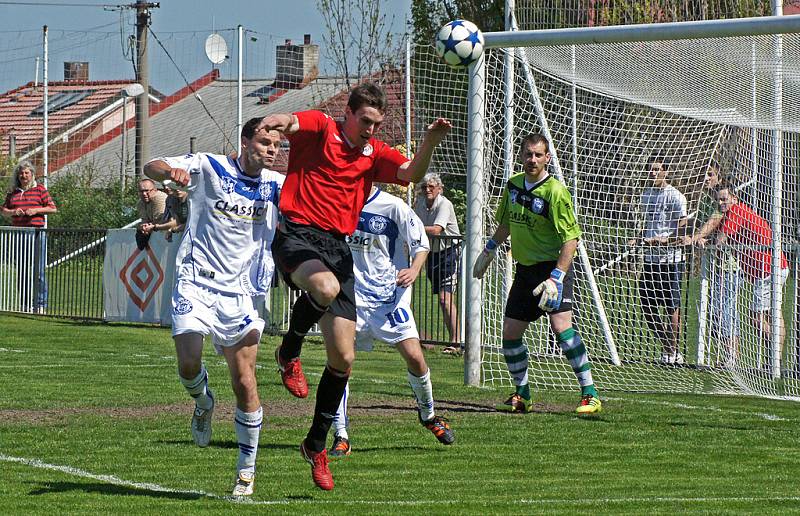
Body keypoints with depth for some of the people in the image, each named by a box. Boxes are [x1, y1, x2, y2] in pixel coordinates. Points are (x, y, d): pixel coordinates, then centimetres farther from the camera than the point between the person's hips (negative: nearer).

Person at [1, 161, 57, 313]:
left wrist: (36, 210, -11)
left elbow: (53, 208, 2)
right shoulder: (13, 192, 14)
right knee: (21, 270, 6)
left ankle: (40, 304, -7)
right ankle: (25, 305, 11)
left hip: (37, 232, -4)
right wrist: (13, 212, -4)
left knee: (38, 270, -8)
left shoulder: (40, 189, 4)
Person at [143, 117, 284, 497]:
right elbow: (151, 167, -14)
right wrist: (170, 172, -38)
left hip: (239, 292, 2)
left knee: (245, 385, -4)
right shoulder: (209, 167, -6)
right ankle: (203, 403, 21)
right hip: (195, 283, -2)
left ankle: (247, 470, 9)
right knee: (189, 364, -18)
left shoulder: (277, 185, 3)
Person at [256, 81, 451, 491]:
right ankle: (289, 353, -10)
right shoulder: (320, 128, 1)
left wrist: (430, 143, -20)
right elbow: (291, 123, -20)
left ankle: (316, 444, 19)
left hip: (338, 247, 5)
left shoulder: (374, 153, 15)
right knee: (325, 288, -40)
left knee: (343, 357, 2)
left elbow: (411, 173, 0)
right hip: (297, 235, -5)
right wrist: (278, 120, -45)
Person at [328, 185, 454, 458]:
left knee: (415, 357, -9)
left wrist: (414, 270, -20)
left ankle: (428, 414, 22)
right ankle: (341, 437, -6)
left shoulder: (393, 206, -8)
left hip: (390, 295, -2)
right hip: (352, 295, 2)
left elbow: (421, 243, -3)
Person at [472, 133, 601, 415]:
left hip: (552, 267, -7)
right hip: (525, 269, 7)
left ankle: (590, 394, -20)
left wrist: (557, 278, -27)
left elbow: (571, 238, -20)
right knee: (510, 333, 5)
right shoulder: (514, 184, 6)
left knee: (561, 326, -24)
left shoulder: (555, 191, -16)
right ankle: (522, 396, 23)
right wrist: (489, 250, 32)